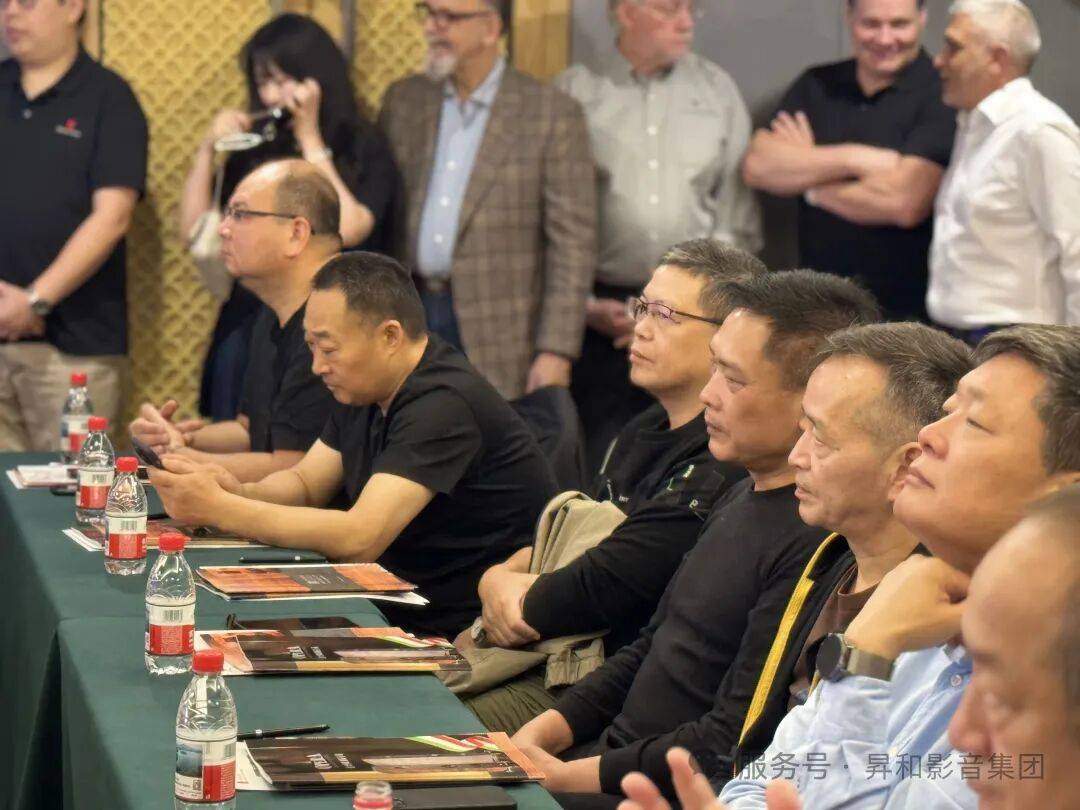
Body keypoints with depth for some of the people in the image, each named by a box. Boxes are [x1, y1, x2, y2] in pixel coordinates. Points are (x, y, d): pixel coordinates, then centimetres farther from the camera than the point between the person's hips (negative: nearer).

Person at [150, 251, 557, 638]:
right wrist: (239, 493, -8)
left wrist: (219, 509, -29)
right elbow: (305, 482, 15)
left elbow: (359, 538, -30)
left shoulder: (443, 405, -23)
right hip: (405, 614, 9)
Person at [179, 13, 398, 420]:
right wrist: (209, 147, -2)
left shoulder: (363, 147, -2)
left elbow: (347, 230, -19)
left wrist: (310, 140, -11)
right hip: (248, 333, 4)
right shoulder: (256, 148, 8)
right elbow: (193, 230, 7)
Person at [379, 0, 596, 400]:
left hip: (497, 333, -4)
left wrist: (556, 351, -12)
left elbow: (573, 242, -6)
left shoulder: (553, 115, -3)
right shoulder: (403, 100, 11)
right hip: (408, 319, 4)